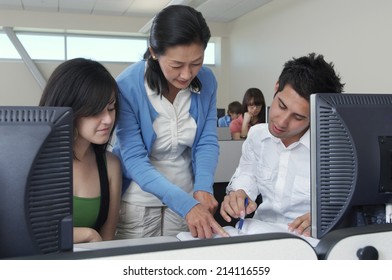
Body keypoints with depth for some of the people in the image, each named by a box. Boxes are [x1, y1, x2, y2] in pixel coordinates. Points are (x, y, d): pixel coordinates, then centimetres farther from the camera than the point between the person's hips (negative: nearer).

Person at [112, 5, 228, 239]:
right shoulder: (127, 86, -22)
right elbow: (134, 160, -23)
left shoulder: (207, 81, -10)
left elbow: (208, 141, -7)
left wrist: (203, 187, -26)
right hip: (139, 200, -3)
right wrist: (185, 204, -35)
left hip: (187, 195, 3)